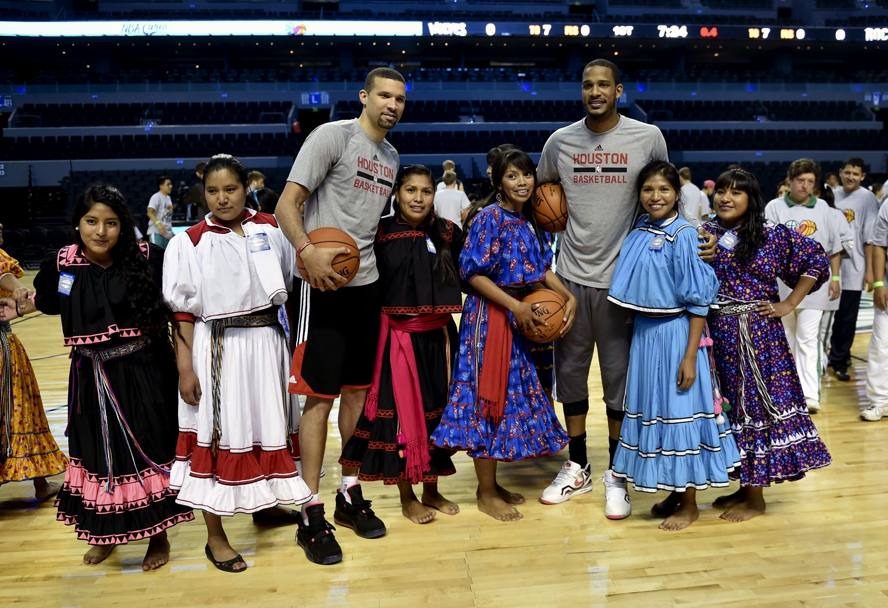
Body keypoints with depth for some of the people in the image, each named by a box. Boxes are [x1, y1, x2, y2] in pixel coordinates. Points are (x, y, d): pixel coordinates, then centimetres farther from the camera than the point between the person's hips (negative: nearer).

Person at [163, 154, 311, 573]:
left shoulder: (270, 228, 4)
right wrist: (185, 368, -9)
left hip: (267, 343, 4)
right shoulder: (191, 241, -4)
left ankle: (265, 501, 40)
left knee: (267, 425, 16)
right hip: (217, 349, -3)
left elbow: (291, 282, 14)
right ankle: (215, 537, 20)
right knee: (218, 433, 4)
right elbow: (182, 311, -5)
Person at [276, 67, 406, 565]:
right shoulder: (332, 136, -6)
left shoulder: (391, 156, 16)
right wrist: (307, 251, -29)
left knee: (357, 392, 12)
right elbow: (287, 203, -13)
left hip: (367, 286, 7)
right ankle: (312, 514, 7)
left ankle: (350, 494, 25)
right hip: (326, 286, -7)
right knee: (320, 396, -4)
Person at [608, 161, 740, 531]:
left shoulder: (684, 235, -12)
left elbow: (698, 302, -13)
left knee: (679, 410, 3)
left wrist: (691, 356, -16)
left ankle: (689, 505, 19)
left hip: (675, 333, -6)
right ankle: (674, 491, 31)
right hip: (644, 333, 6)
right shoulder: (638, 234, 5)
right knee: (653, 409, 13)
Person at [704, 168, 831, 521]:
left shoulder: (773, 235, -3)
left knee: (758, 404, 2)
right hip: (718, 335, 3)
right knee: (732, 406, 12)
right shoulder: (705, 235, 4)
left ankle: (756, 498, 16)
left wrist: (788, 304, 0)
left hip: (758, 335, -3)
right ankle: (744, 486, 28)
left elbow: (816, 260, 4)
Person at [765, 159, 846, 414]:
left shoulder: (823, 208, 7)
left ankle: (809, 395, -9)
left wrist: (835, 277, 8)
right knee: (786, 337, 12)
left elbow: (834, 246, 13)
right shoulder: (774, 207, 1)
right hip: (781, 283, 0)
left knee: (808, 339, -7)